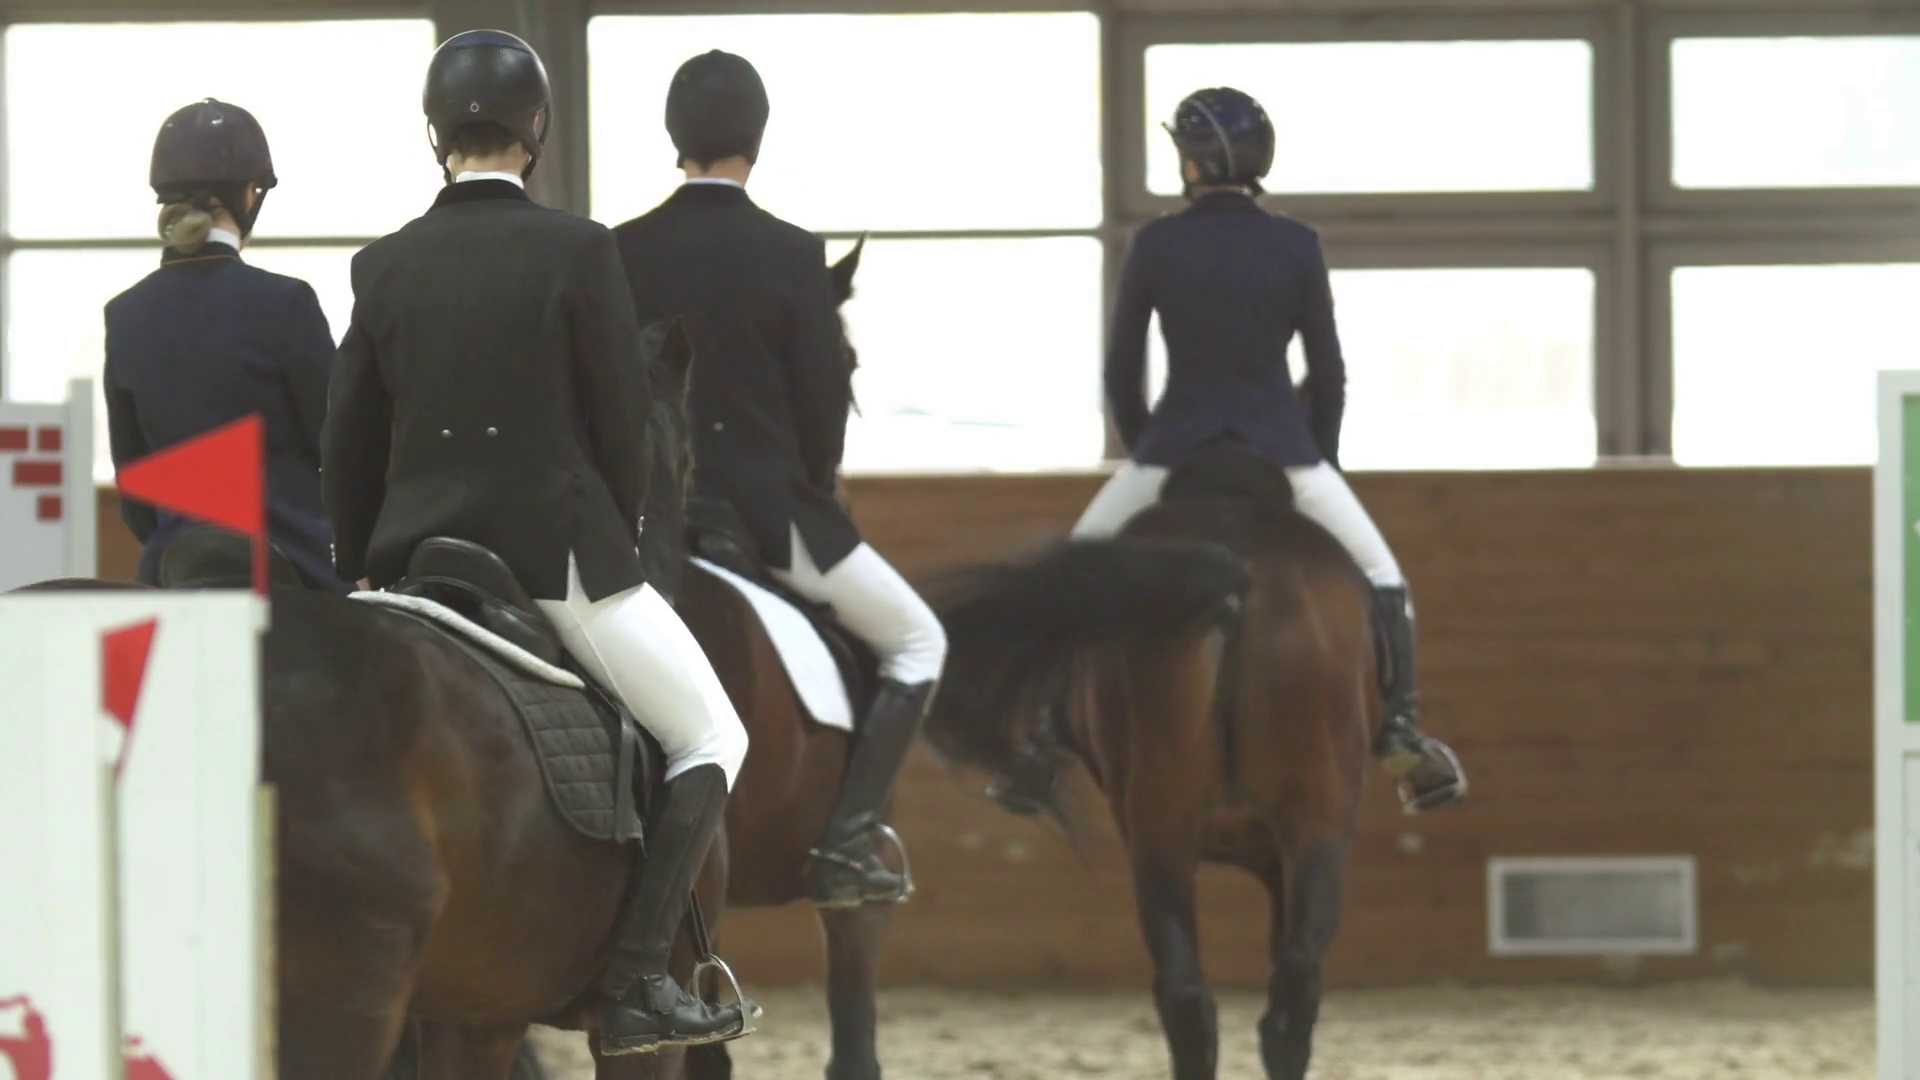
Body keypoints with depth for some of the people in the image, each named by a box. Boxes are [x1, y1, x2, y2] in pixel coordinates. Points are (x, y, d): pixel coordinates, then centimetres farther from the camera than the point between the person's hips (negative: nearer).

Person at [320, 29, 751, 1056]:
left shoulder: (385, 264, 4)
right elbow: (624, 420, -4)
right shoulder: (578, 250, -8)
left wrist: (363, 572, 18)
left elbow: (347, 442, 7)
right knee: (711, 739, 11)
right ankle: (635, 977, -3)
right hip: (561, 549, -4)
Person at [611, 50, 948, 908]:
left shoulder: (623, 253, -3)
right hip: (770, 507, -4)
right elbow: (826, 406, -6)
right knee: (917, 643, 12)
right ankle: (845, 843, -2)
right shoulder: (792, 256, -12)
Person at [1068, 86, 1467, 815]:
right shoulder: (1297, 248, 0)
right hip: (1279, 446, 0)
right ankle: (1400, 733, 4)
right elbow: (1328, 375, 3)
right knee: (1380, 577, 16)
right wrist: (1317, 465, 17)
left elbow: (1120, 372, 2)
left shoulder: (1155, 247, -2)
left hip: (1175, 446, 0)